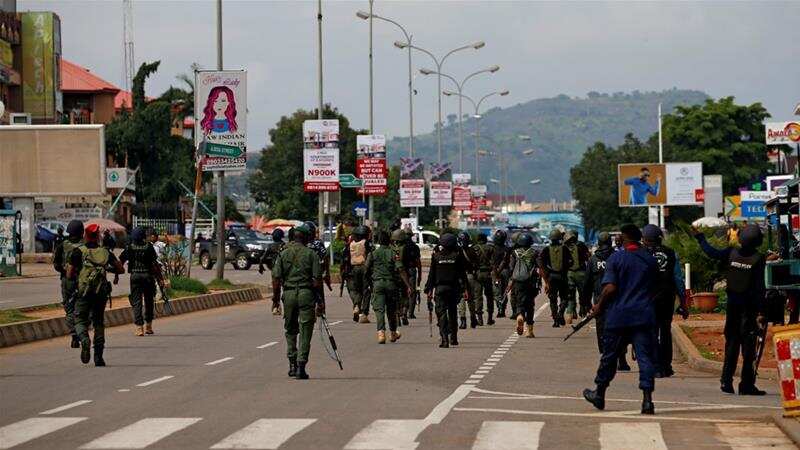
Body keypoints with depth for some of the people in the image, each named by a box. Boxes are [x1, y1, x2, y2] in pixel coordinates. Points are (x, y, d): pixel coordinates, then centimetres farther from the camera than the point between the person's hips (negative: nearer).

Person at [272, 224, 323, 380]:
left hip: (288, 293, 2)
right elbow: (317, 279, -5)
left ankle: (292, 365, 11)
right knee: (305, 332, 1)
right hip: (307, 293, -2)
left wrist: (275, 298, 8)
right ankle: (301, 366, -5)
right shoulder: (311, 254, 0)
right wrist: (320, 300, 0)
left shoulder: (283, 254, 5)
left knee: (290, 330, 16)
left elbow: (276, 278, 1)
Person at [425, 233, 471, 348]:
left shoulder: (436, 256, -1)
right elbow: (463, 274, -1)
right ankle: (453, 338, 22)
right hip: (454, 288, 2)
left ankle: (444, 339, -16)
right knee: (452, 312, 16)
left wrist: (429, 290, 5)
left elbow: (432, 274, 1)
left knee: (441, 313, -3)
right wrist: (466, 288, 2)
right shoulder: (457, 256, -1)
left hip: (440, 288, -2)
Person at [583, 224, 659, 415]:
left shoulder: (615, 259, -6)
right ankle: (647, 399, -11)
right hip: (644, 316, 2)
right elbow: (655, 287, 13)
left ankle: (599, 394, 26)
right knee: (645, 357, -2)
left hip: (618, 316, -2)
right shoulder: (650, 260, 6)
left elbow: (610, 288, -13)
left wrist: (599, 306, 1)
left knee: (609, 356, 12)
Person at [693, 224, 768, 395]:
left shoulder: (731, 253, -2)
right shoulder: (758, 259, -12)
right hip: (749, 307, -4)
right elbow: (759, 287, -13)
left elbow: (712, 252, 11)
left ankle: (726, 381, 11)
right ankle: (746, 385, -4)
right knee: (748, 344, -2)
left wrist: (700, 237, 29)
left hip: (733, 304, 4)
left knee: (731, 342, 13)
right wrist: (761, 312, -12)